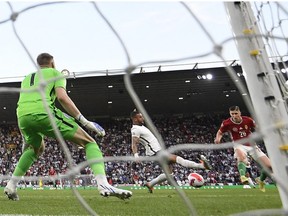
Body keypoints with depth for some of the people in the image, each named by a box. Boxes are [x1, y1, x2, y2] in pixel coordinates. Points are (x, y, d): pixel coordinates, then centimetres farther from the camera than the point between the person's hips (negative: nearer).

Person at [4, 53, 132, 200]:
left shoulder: (27, 78, 34)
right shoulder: (55, 73, 17)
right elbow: (61, 97, -2)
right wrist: (85, 122, -4)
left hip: (22, 116, 7)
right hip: (43, 112, -6)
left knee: (36, 149, 37)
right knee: (89, 142, 0)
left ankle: (11, 185, 29)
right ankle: (103, 185, -20)